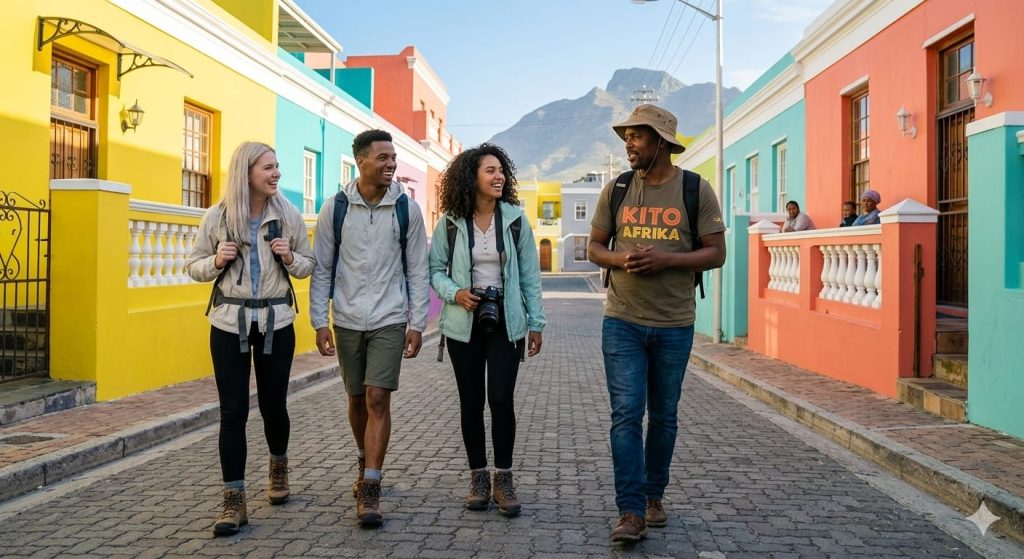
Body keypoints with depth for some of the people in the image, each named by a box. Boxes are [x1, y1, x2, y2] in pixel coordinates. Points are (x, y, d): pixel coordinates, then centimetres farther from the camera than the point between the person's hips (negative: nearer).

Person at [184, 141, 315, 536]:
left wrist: (290, 258, -14)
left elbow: (308, 265, 8)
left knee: (273, 404, 10)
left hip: (276, 321, 1)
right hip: (229, 322, -1)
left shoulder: (289, 215, -1)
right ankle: (234, 502, 5)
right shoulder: (216, 217, -3)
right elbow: (193, 267, 5)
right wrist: (216, 261, -16)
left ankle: (279, 468, 40)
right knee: (233, 410, -2)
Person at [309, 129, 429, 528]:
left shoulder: (407, 208, -3)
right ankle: (366, 463, 36)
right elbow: (321, 269, 2)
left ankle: (369, 489, -3)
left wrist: (417, 323, -3)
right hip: (347, 320, 2)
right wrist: (319, 323, -1)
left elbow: (417, 270, 1)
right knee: (357, 399, 13)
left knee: (378, 399, -8)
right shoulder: (335, 207, -2)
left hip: (389, 320, -1)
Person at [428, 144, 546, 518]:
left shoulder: (515, 219, -1)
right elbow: (436, 269, 6)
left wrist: (536, 323, 2)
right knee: (471, 402, 7)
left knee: (501, 399, -6)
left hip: (506, 321, 0)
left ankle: (503, 479, 10)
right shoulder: (450, 222, -2)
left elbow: (530, 274, 2)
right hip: (464, 322, 1)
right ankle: (478, 477, 22)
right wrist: (456, 293, -14)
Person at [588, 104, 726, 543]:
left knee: (663, 416, 12)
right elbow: (594, 247, 9)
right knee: (626, 414, -5)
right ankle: (631, 512, 0)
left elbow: (716, 253, -4)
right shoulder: (616, 189, 4)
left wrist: (665, 259, -20)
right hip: (622, 321, 1)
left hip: (674, 325, 0)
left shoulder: (696, 190, -2)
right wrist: (621, 258, -14)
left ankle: (654, 497, 30)